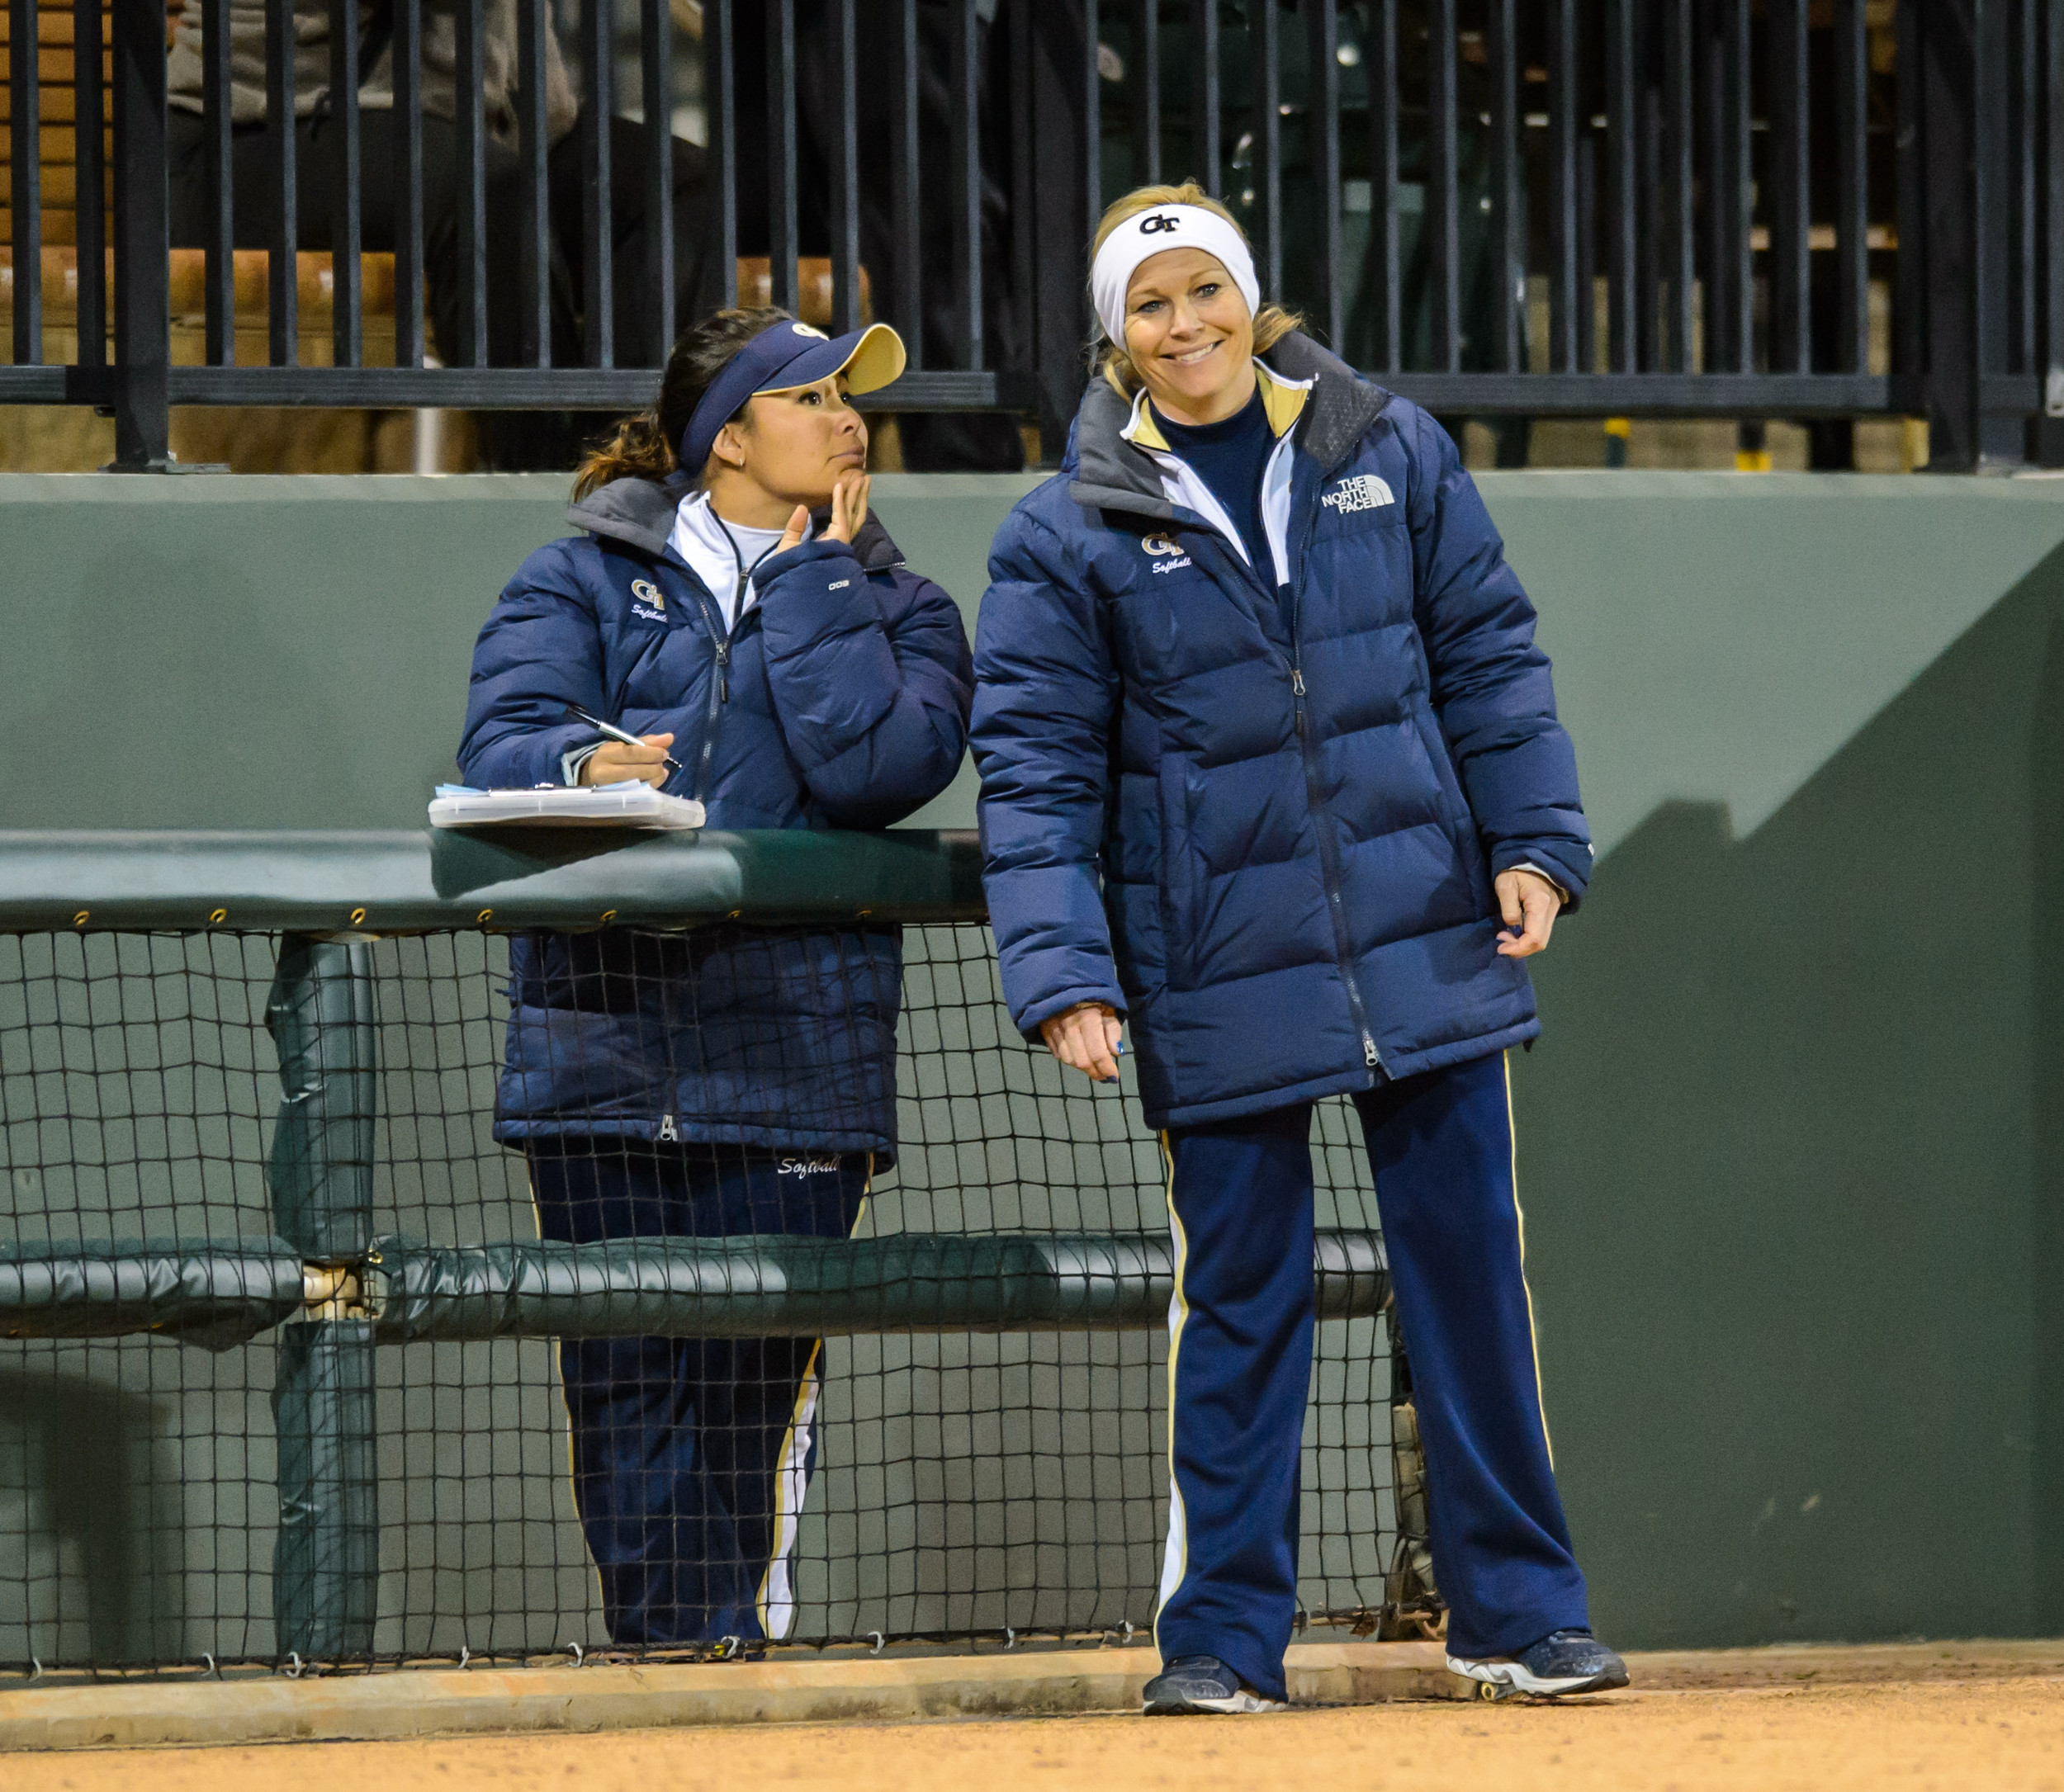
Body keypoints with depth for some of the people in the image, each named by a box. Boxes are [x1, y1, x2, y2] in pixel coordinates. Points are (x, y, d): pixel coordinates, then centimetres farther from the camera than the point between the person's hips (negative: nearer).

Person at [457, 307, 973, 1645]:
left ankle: (741, 1642, 2)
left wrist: (811, 581, 0)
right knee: (629, 1382, -1)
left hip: (793, 1055, 0)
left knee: (757, 1376, -6)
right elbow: (499, 747, -4)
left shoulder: (895, 608, 14)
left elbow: (876, 768, -6)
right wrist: (582, 769, -27)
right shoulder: (583, 582, 12)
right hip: (605, 1049, 0)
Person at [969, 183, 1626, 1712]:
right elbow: (1037, 774, -4)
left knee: (1469, 1274, 4)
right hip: (1219, 980, -2)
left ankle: (1517, 1611, 11)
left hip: (1427, 948, 2)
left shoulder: (1391, 455, 5)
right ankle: (1224, 1634, 8)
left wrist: (1535, 841, 0)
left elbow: (1489, 658, 10)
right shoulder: (1069, 535, -2)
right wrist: (1062, 975, -13)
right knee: (1240, 1299, 2)